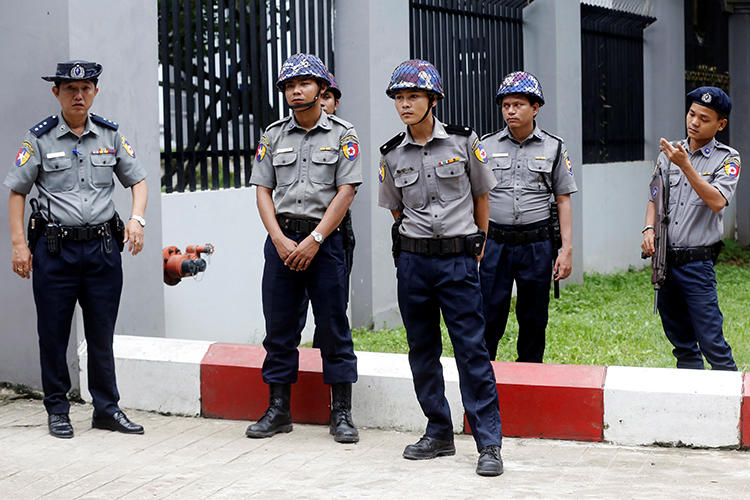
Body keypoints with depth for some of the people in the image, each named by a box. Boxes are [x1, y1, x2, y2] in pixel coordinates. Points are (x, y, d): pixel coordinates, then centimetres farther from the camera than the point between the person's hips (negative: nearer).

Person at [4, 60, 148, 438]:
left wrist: (137, 218, -5)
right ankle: (57, 411, 16)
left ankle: (107, 408, 17)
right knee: (54, 334, 4)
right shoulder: (39, 138, 0)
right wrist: (19, 244, -5)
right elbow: (16, 192, 3)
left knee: (102, 334, 7)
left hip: (103, 247, 2)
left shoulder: (110, 135, 8)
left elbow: (138, 180, 14)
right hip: (55, 249, -2)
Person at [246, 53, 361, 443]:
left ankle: (341, 413, 7)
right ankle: (278, 410, 14)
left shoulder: (342, 135, 1)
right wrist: (281, 240, -7)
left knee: (333, 326, 0)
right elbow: (263, 191, 7)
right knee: (279, 326, 6)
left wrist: (314, 241, -13)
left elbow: (345, 192, -6)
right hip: (281, 239, 3)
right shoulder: (273, 136, 11)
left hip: (325, 239, -3)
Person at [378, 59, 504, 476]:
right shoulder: (392, 155, 5)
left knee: (472, 349, -6)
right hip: (413, 260, 3)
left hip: (459, 259, -3)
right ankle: (439, 434, 20)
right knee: (422, 351, 8)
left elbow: (481, 195, 9)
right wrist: (417, 244, 14)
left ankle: (489, 444, -3)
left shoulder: (464, 142, -2)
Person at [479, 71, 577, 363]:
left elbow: (563, 201, 6)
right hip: (496, 243, 0)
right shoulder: (487, 145, 6)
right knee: (489, 317, -2)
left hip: (537, 244, 0)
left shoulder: (553, 148, 5)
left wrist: (567, 250, -1)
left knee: (534, 319, 7)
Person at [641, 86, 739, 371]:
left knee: (711, 344, -8)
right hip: (664, 260, 5)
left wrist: (685, 165, -25)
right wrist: (649, 229, -1)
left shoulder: (728, 158, -4)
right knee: (682, 344, 12)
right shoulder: (669, 153, 10)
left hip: (698, 264, -5)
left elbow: (716, 202, -19)